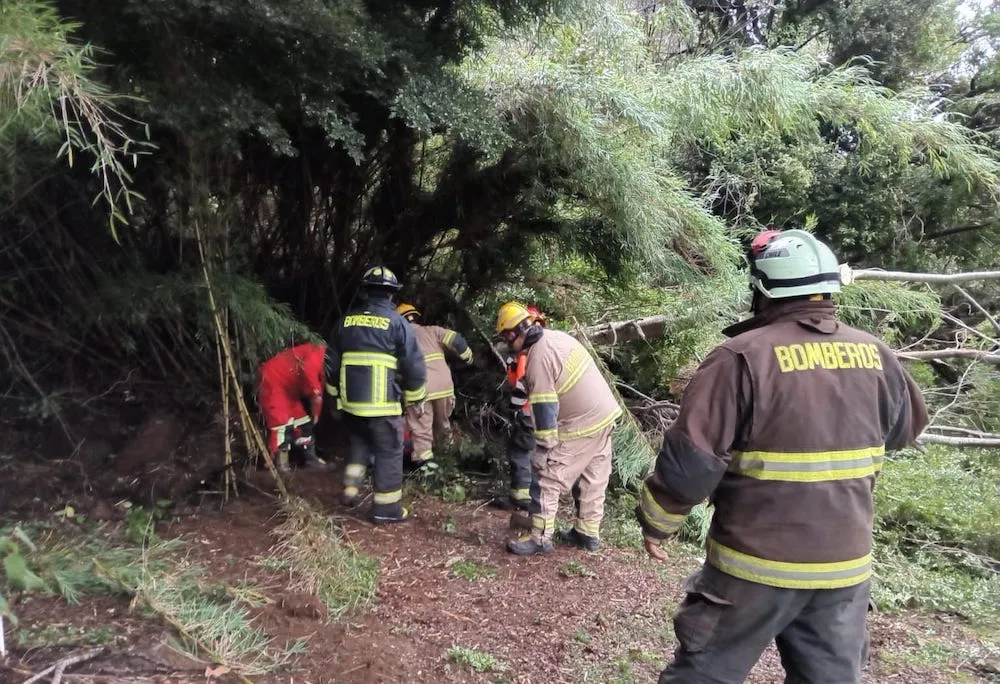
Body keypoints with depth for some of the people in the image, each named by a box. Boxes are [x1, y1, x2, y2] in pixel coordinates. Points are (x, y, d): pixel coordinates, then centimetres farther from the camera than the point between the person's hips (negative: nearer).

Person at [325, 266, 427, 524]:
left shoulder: (345, 321, 8)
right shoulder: (397, 322, -6)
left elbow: (332, 363, 15)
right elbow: (414, 365, -6)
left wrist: (335, 393, 27)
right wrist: (416, 398, 6)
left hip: (351, 401, 5)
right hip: (383, 404, -5)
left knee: (359, 443, 26)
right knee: (389, 452, 6)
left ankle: (350, 488, 19)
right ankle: (386, 507, 10)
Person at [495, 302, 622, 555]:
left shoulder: (539, 358, -20)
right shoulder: (557, 335, 7)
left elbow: (545, 409, -21)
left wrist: (542, 449, -16)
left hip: (582, 425, -9)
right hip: (605, 414, 9)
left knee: (549, 479, 0)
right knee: (595, 479, 17)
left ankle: (541, 538, 5)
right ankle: (588, 532, 28)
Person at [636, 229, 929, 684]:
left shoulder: (743, 357, -19)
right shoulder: (877, 356, -1)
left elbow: (690, 458, -20)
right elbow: (906, 429, 19)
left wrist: (656, 522, -5)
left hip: (755, 564, -5)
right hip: (846, 565, 5)